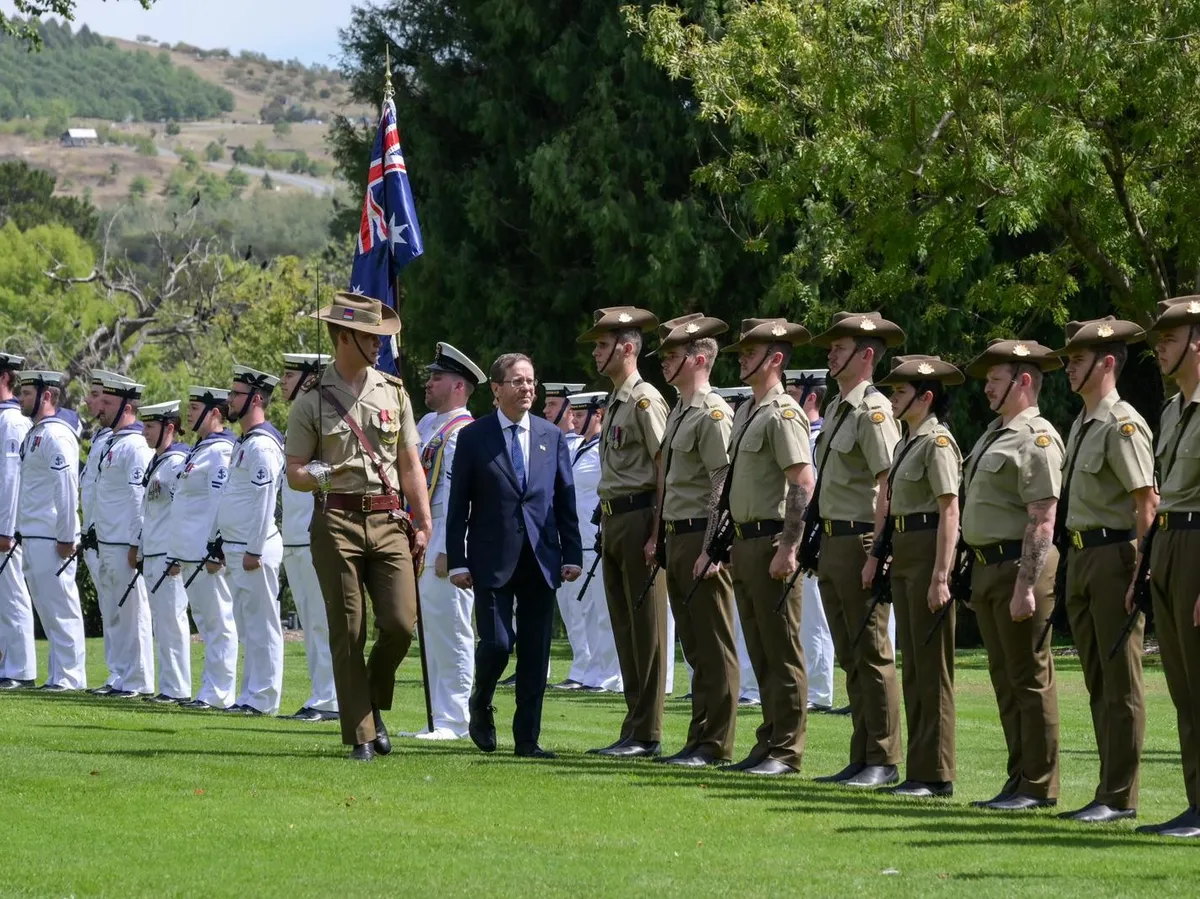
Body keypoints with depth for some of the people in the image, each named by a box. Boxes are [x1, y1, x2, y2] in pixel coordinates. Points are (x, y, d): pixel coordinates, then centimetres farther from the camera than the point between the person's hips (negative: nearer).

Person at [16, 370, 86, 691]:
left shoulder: (56, 435, -13)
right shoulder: (35, 434, 17)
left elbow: (67, 489, -17)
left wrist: (66, 538, -19)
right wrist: (23, 534, 19)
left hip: (51, 540, -10)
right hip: (33, 538, 10)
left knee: (61, 607, -6)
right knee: (46, 607, 11)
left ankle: (70, 677, -4)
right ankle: (59, 675, 15)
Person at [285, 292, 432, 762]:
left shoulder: (393, 392, 13)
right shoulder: (312, 402, 3)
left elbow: (410, 465, 16)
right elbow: (293, 473, 3)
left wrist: (423, 524, 9)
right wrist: (318, 476, -20)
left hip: (388, 522, 3)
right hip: (337, 523, -3)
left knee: (401, 622, -9)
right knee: (348, 633, -3)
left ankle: (373, 703, 17)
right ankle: (361, 735, 3)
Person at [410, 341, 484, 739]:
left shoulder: (463, 433, -13)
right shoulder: (427, 424, 16)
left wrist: (446, 551, -23)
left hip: (445, 543, -10)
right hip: (422, 542, 10)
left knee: (450, 631, -7)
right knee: (431, 632, 13)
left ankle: (453, 721, -4)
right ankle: (438, 718, 18)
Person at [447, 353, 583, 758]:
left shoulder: (552, 436, 10)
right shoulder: (473, 437, 1)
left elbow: (565, 500, 12)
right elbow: (458, 505, 1)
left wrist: (572, 554, 4)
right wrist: (457, 561, -5)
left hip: (540, 558, 3)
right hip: (492, 559, -3)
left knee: (536, 652, 2)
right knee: (496, 643, -10)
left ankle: (527, 737, 8)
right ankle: (480, 709, 18)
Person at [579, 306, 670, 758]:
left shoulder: (645, 400, -12)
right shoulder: (615, 402, 17)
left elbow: (666, 469, -16)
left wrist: (657, 534, -20)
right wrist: (607, 524, 17)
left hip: (639, 519, -10)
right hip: (613, 519, 10)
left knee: (646, 629, -5)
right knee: (624, 629, 11)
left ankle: (646, 734, -4)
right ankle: (635, 730, 15)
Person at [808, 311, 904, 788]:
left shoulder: (873, 411, -13)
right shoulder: (836, 409, 16)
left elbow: (889, 486, -18)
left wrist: (876, 554, -23)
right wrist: (821, 546, 18)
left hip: (860, 542, -10)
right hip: (832, 543, 10)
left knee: (872, 655, -5)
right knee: (849, 658, 11)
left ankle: (883, 761, -2)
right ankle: (861, 758, 16)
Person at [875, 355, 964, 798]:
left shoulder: (937, 442, -12)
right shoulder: (907, 443, 16)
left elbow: (949, 512, -17)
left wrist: (940, 576, -22)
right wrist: (884, 558, 19)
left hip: (928, 551, -10)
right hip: (904, 552, 10)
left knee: (932, 667, -6)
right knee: (913, 666, 11)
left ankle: (935, 774, -3)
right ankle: (919, 770, 16)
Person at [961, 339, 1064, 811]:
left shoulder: (1037, 438, -13)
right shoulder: (994, 434, 17)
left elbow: (1042, 521, -19)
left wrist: (1025, 586, -24)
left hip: (1019, 565, -10)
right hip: (988, 568, 10)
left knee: (1030, 679, -6)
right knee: (1006, 681, 12)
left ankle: (1039, 786, -2)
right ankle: (1019, 781, 18)